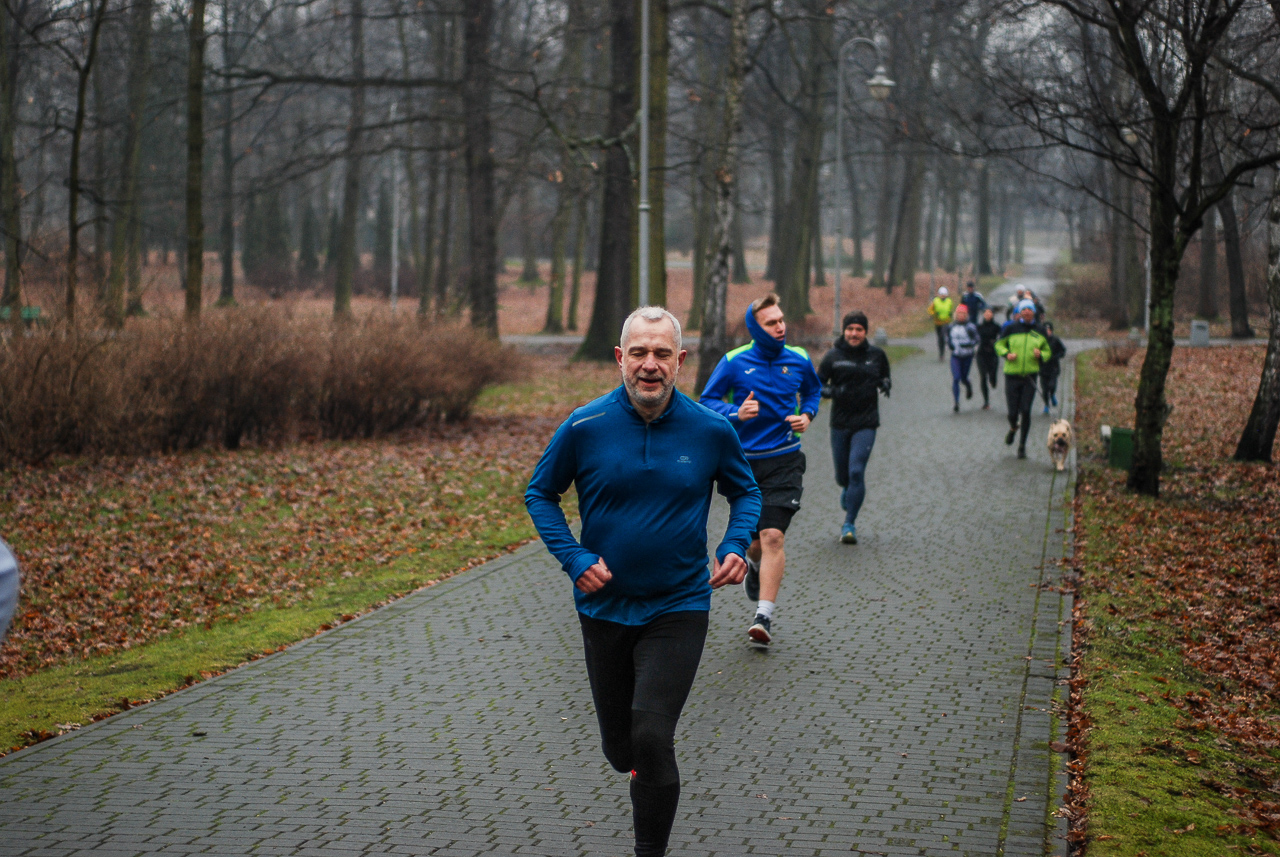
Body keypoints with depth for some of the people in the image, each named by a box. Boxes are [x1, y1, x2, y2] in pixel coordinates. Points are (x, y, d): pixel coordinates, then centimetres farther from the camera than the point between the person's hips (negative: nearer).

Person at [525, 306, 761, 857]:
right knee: (620, 747, 13)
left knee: (651, 739, -16)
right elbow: (540, 494, 5)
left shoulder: (711, 430, -7)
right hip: (604, 608, 2)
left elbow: (745, 492, 11)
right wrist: (573, 558, -9)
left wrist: (735, 546, -7)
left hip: (678, 609, -2)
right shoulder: (584, 428, -9)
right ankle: (646, 772, 50)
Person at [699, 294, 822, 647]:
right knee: (756, 540, 9)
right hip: (744, 462, 0)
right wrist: (736, 413, -19)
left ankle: (764, 616, -13)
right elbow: (707, 402, -1)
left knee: (773, 536, -14)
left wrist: (807, 414, 2)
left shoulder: (799, 360, 3)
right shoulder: (733, 362, -5)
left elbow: (813, 390, 22)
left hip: (784, 461, 0)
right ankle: (755, 565, 47)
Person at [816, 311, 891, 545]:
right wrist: (831, 391, -18)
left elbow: (885, 376, 19)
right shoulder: (833, 356, -2)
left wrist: (885, 384, -5)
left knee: (856, 471, -14)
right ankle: (847, 490, 50)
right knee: (842, 474, 11)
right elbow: (817, 384, 3)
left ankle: (849, 523, -5)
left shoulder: (877, 355, 2)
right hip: (840, 423, 1)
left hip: (866, 423, -1)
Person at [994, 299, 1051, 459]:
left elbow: (1047, 351, 17)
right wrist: (1006, 354, -9)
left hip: (1030, 377, 1)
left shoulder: (1039, 332, 6)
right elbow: (999, 344, 11)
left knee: (1025, 411, -6)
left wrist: (1040, 355, -7)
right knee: (1012, 412, -1)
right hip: (1012, 375, -1)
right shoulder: (1011, 328, 0)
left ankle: (1022, 445, 8)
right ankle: (1013, 428, 37)